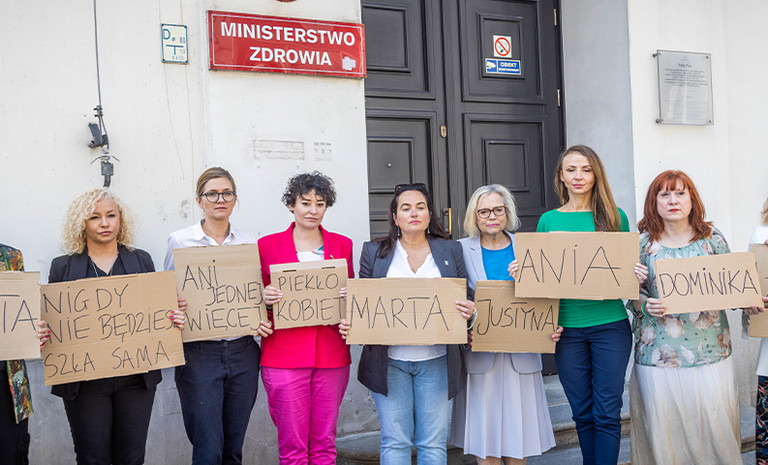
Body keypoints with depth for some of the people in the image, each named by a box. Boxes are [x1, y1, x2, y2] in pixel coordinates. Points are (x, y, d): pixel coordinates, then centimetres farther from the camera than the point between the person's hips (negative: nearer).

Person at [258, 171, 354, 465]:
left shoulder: (342, 245, 11)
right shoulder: (267, 245, 4)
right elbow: (260, 296, 10)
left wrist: (349, 297, -5)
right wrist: (265, 298, -12)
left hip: (332, 356, 2)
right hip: (284, 356, -2)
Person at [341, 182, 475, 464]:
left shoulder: (451, 251, 10)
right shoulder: (374, 252, 9)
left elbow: (466, 298, 11)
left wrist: (468, 310, -12)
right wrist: (349, 325, -10)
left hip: (436, 360, 1)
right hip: (389, 360, 0)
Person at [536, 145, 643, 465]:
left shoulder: (614, 216, 5)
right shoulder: (548, 220, 7)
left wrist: (636, 275, -11)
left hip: (610, 324, -1)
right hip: (567, 327, 1)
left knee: (607, 412, 0)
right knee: (582, 413, 10)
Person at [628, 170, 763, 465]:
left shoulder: (714, 239, 6)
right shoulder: (642, 244, 3)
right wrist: (646, 306, -14)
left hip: (710, 350, 1)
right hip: (661, 351, -1)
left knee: (714, 423, 1)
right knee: (665, 428, 2)